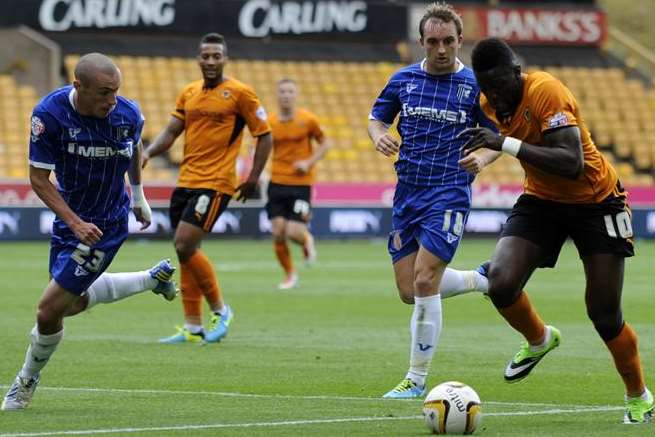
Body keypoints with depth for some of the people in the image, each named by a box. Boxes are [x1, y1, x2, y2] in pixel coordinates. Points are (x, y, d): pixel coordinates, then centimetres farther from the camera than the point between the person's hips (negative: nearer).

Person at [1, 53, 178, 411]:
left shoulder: (128, 114, -18)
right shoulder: (49, 113, -22)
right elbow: (39, 179, -16)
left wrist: (138, 195, 20)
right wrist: (75, 223, -25)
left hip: (107, 225, -3)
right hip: (70, 217, 3)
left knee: (50, 310, -7)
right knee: (73, 303, 22)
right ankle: (154, 279, 41)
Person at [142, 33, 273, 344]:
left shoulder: (239, 93, -5)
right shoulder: (189, 93, 13)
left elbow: (264, 134, -2)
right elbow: (171, 131, 11)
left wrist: (253, 178, -6)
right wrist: (148, 153, -8)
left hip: (215, 183, -7)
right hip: (186, 181, 7)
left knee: (185, 246, -16)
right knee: (186, 251, 7)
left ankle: (220, 310, 1)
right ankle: (193, 327, 14)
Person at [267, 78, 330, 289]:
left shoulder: (307, 119, -4)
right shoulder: (270, 122, 0)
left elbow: (324, 143, 7)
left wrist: (309, 162, -8)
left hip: (301, 183, -2)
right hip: (277, 182, 2)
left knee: (293, 232, -13)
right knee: (278, 232, -4)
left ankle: (306, 240, 25)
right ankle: (290, 275, 16)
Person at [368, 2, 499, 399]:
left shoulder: (475, 85, -3)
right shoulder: (404, 79, 6)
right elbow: (377, 118, 18)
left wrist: (484, 158, -18)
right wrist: (379, 135, -5)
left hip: (449, 193, -5)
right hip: (407, 193, 5)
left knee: (424, 282, -16)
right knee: (410, 291, 6)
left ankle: (417, 380, -5)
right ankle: (481, 280, 35)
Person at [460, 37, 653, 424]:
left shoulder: (546, 92, -28)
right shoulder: (491, 102, -5)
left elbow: (573, 164, -39)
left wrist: (506, 143, -42)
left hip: (596, 200, -5)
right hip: (542, 200, 5)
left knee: (605, 315, -3)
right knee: (501, 283, -19)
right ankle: (539, 341, 13)